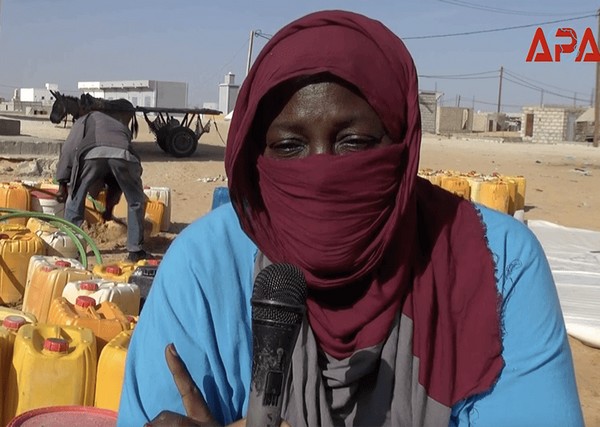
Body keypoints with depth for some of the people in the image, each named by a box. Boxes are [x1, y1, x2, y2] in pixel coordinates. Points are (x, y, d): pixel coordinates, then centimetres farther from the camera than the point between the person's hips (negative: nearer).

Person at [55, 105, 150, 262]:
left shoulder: (86, 119, 40)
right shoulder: (122, 127, 44)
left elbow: (69, 148, 22)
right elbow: (119, 178, 45)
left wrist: (62, 184, 21)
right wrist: (109, 205, 53)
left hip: (91, 153, -1)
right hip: (123, 154, 2)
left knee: (75, 200, 19)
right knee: (136, 201, 22)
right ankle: (136, 250, 23)